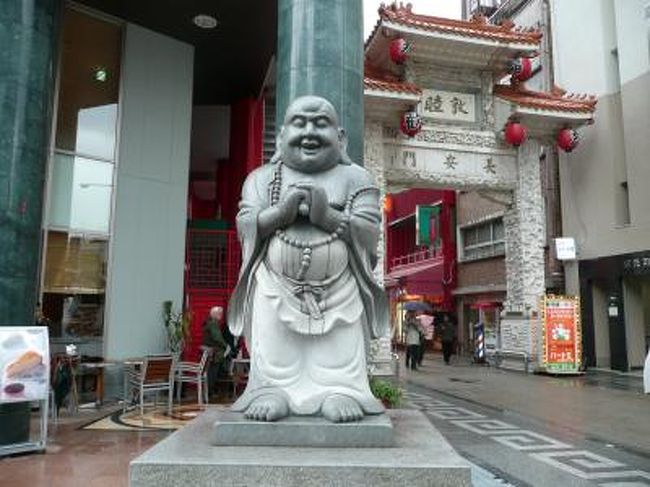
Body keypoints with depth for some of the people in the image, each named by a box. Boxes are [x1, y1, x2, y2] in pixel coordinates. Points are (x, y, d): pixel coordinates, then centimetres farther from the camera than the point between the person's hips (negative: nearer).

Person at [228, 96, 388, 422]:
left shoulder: (356, 179, 6)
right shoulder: (262, 178, 10)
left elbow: (368, 235, -5)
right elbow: (245, 227, -3)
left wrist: (327, 215, -19)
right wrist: (282, 211, -18)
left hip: (339, 291, 0)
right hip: (276, 288, 1)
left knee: (340, 357, 0)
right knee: (274, 357, 1)